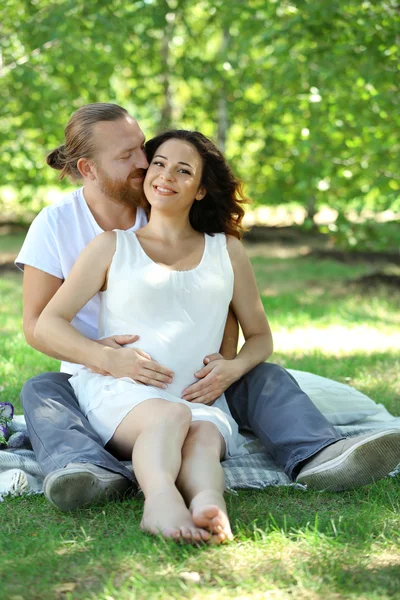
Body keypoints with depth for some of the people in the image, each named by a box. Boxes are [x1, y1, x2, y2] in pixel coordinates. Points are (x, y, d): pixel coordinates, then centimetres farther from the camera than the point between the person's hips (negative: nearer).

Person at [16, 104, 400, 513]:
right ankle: (92, 470, -61)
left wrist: (227, 365, -27)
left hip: (182, 381, 2)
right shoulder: (56, 224, -9)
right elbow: (36, 324, -13)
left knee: (264, 376, -21)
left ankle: (315, 456, -49)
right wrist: (102, 356, -34)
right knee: (40, 392, -32)